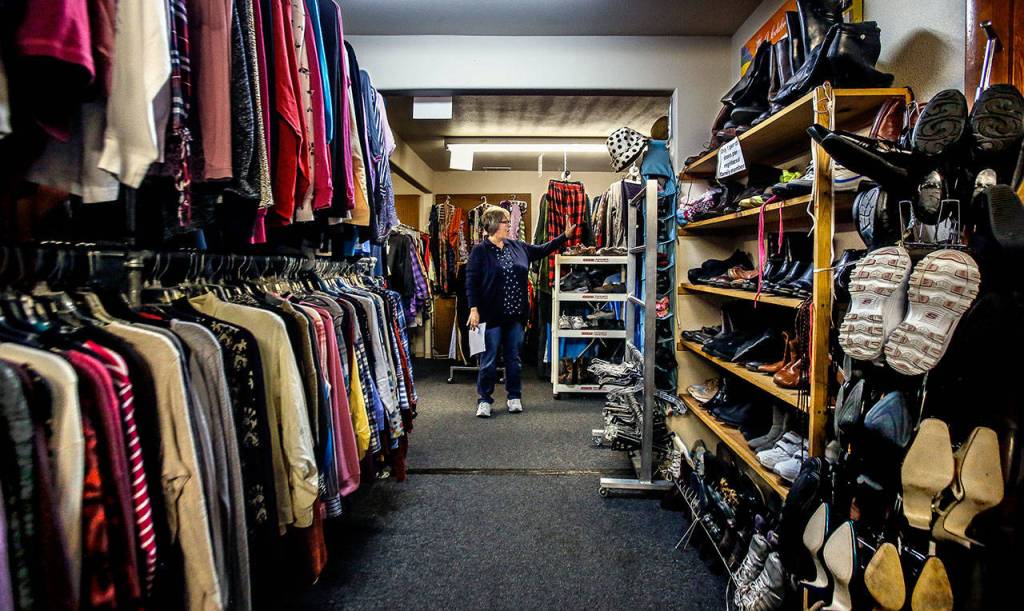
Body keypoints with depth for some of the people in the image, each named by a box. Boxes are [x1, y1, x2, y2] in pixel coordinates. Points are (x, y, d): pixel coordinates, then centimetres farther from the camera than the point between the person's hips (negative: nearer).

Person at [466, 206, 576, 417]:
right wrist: (473, 309, -15)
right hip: (491, 315, -5)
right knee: (489, 359, 3)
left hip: (515, 314, 5)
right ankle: (484, 400, 14)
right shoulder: (480, 250, -7)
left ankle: (514, 397, 25)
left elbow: (542, 250, 19)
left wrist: (565, 236, 13)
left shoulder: (518, 247, 9)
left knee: (514, 357, 13)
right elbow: (471, 281, -9)